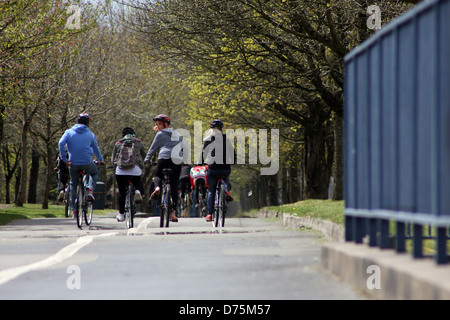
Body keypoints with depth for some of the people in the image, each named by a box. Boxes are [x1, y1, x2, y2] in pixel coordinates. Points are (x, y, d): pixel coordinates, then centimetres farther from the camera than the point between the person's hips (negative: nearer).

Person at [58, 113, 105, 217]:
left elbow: (61, 143, -11)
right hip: (87, 162, -1)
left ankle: (73, 208, 14)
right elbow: (96, 149, 13)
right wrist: (101, 160, 29)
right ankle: (90, 190, 4)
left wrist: (64, 159, -7)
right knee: (94, 174, 30)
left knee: (73, 185, 17)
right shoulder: (90, 134, 5)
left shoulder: (69, 132, 4)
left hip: (73, 163, 1)